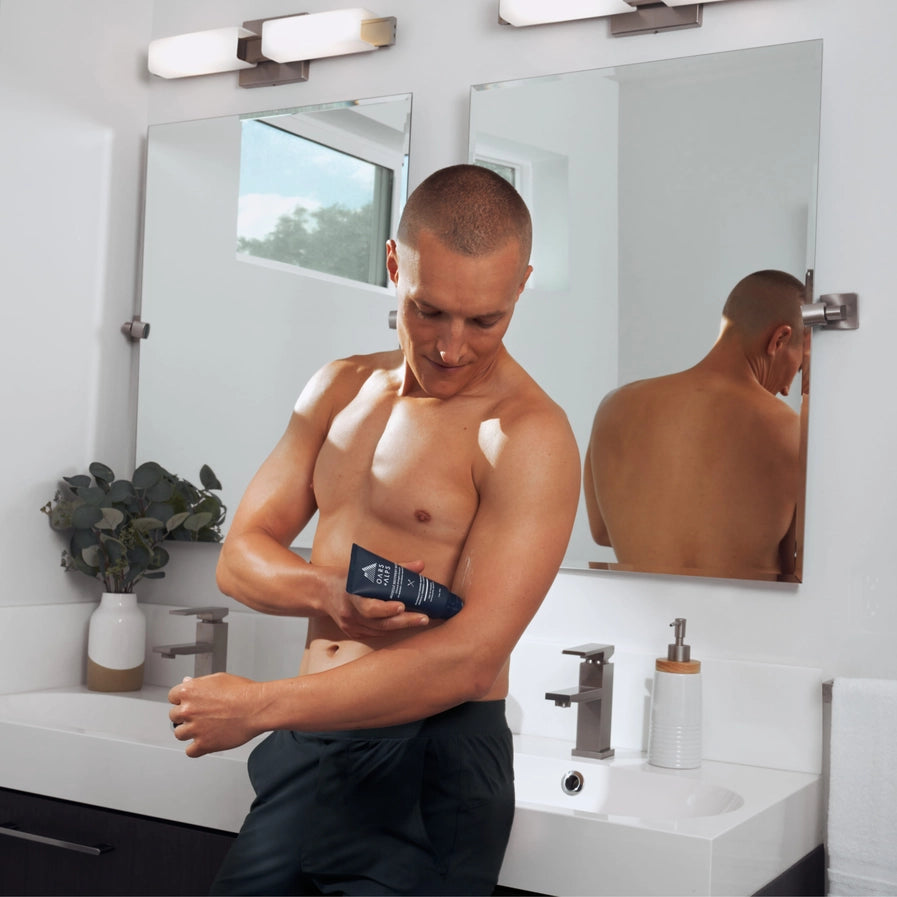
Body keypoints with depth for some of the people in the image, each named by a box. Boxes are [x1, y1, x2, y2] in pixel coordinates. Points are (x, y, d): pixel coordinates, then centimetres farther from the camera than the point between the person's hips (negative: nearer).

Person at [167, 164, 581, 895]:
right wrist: (328, 592, -17)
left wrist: (260, 706, -18)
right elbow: (240, 557, 6)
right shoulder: (343, 388, 7)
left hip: (429, 772, -6)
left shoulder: (529, 437, -15)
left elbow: (469, 661, -21)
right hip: (306, 748, 6)